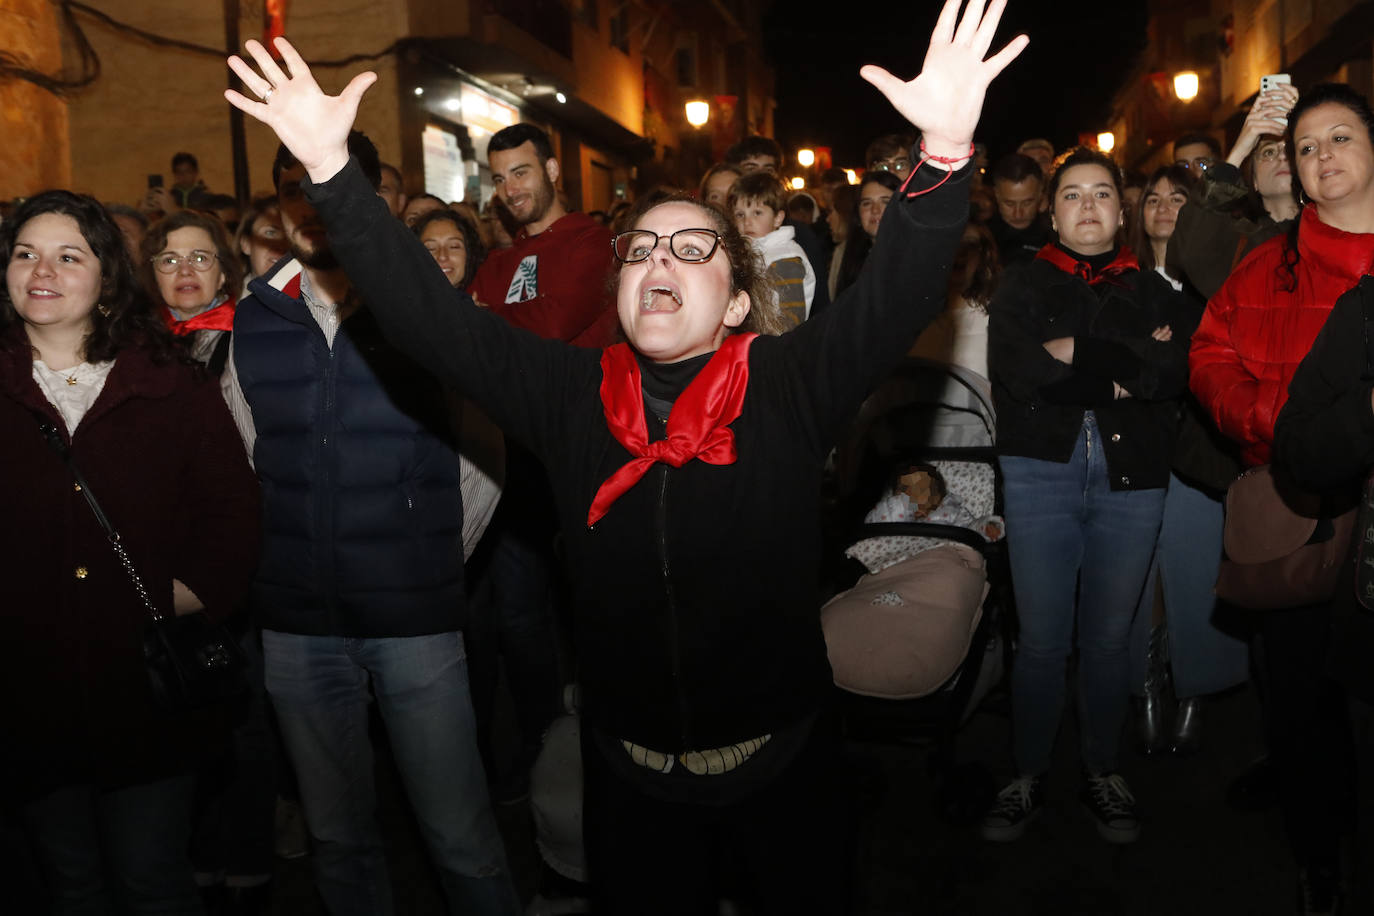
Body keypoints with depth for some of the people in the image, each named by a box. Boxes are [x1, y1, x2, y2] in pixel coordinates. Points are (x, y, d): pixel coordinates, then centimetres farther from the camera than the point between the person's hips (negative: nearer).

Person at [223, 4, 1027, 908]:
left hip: (782, 759, -1)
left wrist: (946, 152, -40)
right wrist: (332, 168, -16)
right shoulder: (571, 394, -4)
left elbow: (895, 298, -24)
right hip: (631, 770, 2)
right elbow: (431, 314, -8)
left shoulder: (791, 385, -10)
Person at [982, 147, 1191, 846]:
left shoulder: (1152, 290, 16)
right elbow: (1012, 369, -8)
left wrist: (1074, 354, -7)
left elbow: (1174, 376, -2)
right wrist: (1125, 362, -5)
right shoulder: (1023, 284, 11)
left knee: (1109, 638, 8)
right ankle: (1028, 778, 16)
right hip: (1041, 473, -1)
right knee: (1042, 639, 0)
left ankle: (1102, 773, 25)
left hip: (1131, 479, 2)